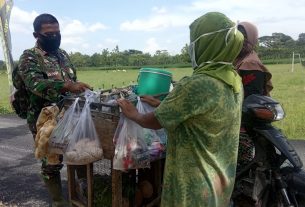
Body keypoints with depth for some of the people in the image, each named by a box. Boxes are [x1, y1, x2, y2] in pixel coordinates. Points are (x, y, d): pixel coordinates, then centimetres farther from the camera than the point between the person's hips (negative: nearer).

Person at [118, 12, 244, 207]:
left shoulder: (196, 85, -28)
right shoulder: (234, 79, -2)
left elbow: (155, 122, -15)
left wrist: (133, 114, 4)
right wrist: (161, 103, 12)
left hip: (195, 184, -8)